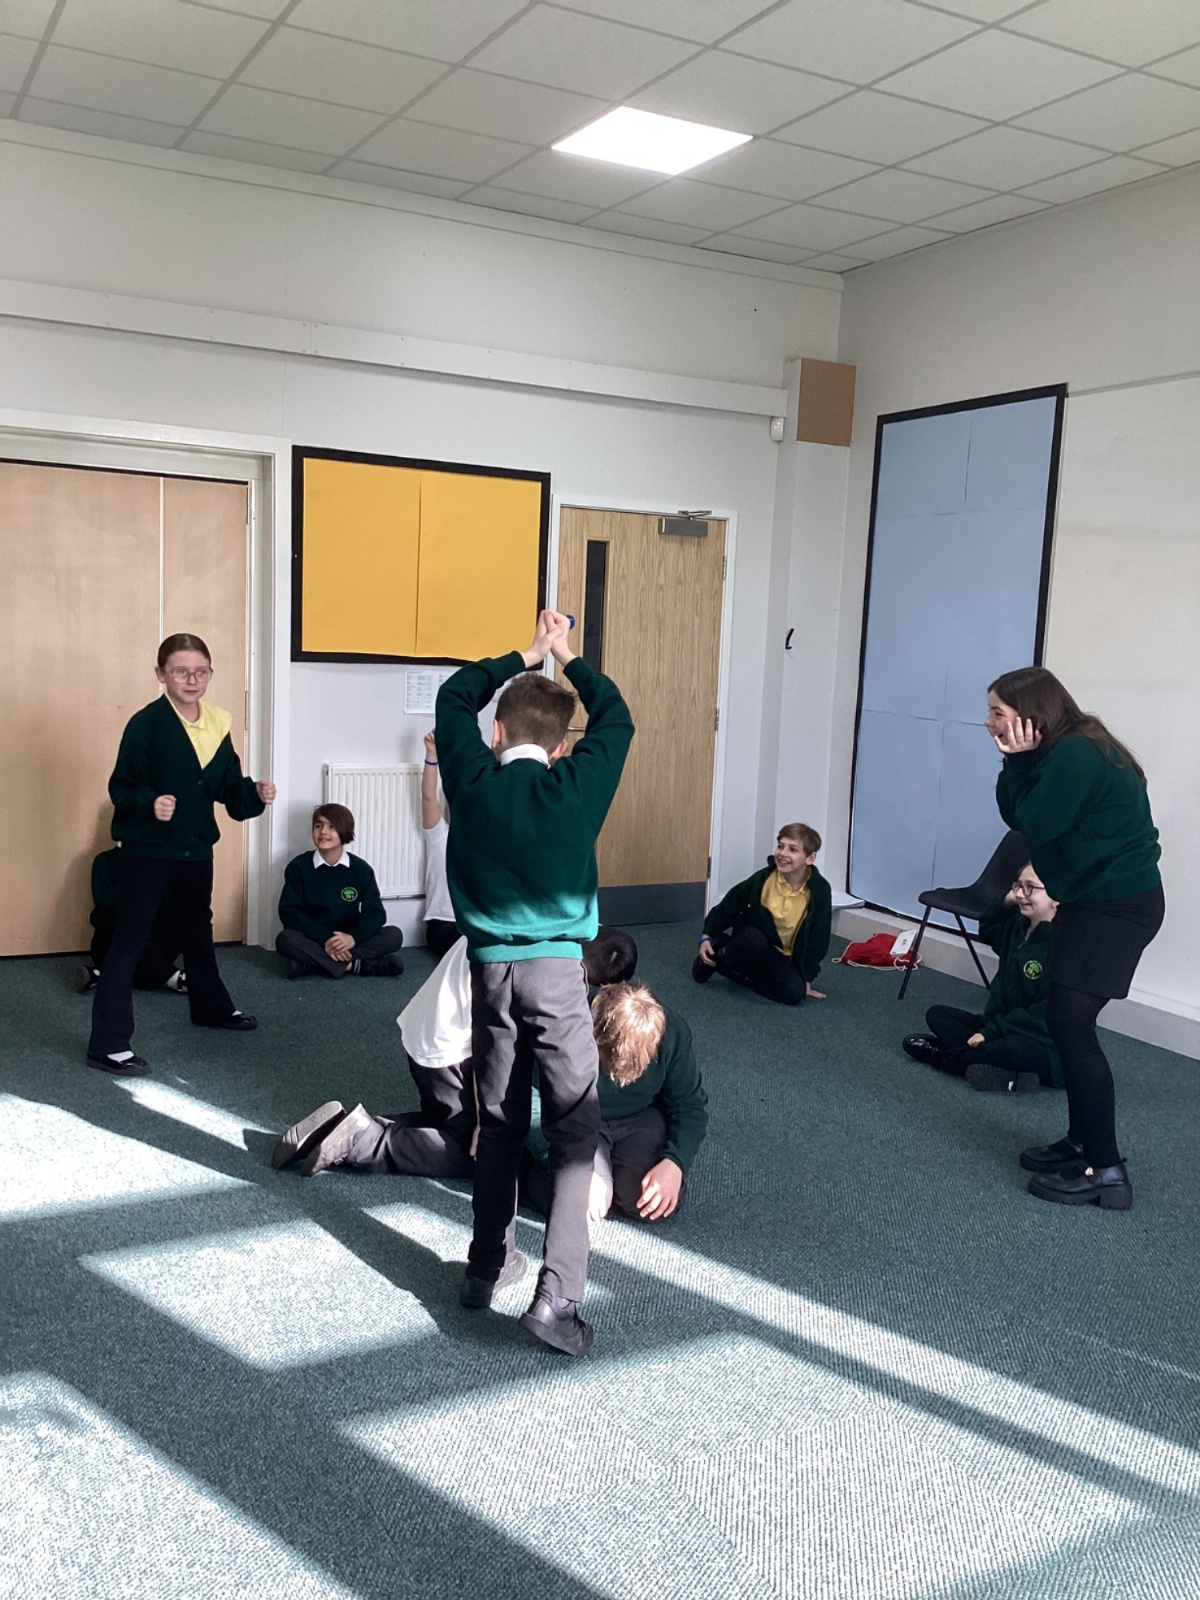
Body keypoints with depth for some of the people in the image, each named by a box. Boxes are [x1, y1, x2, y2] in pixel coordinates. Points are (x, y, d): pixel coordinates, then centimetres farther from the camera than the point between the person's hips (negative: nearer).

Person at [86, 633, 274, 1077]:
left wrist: (256, 793, -13)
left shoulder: (218, 724, 3)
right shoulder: (146, 723, -15)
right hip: (148, 849, -7)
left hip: (196, 847, 7)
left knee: (198, 929, 25)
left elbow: (228, 788, 7)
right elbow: (120, 787, -16)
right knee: (129, 940, -5)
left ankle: (211, 1006, 46)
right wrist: (148, 803, -34)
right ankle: (108, 1043, -1)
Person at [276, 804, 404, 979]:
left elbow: (375, 912, -6)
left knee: (394, 935, -20)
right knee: (286, 940, -32)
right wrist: (325, 939, -26)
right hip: (313, 940, -2)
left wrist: (353, 937, -28)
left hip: (348, 941, 2)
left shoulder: (361, 869, 0)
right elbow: (290, 912, -12)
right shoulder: (298, 866, -4)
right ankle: (353, 965, -30)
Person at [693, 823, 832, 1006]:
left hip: (782, 957, 2)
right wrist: (707, 937, -8)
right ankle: (713, 960, -9)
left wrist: (806, 979, -6)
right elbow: (729, 907, -4)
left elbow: (818, 938, -8)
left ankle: (745, 976, -2)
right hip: (752, 941, -2)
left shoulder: (819, 890, -18)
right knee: (754, 939, -37)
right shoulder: (762, 879, -19)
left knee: (794, 993, -24)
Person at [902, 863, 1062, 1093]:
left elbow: (1046, 1014, -26)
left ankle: (948, 1056, -15)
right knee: (937, 1014, 3)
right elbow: (987, 930, 27)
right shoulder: (1017, 926, 5)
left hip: (1045, 1046, -9)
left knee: (1015, 1049, -41)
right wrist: (1006, 901, 7)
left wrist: (991, 1032, -25)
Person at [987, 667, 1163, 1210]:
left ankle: (1106, 1173, -8)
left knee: (1071, 1023, -13)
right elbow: (1016, 816, 7)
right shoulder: (1061, 751, 10)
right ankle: (1082, 1143, 25)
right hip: (1093, 897, 11)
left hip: (1118, 903, -11)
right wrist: (1017, 763, -5)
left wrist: (1021, 762, -12)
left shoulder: (1075, 755, -21)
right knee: (1067, 1021, 14)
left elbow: (1037, 824, -19)